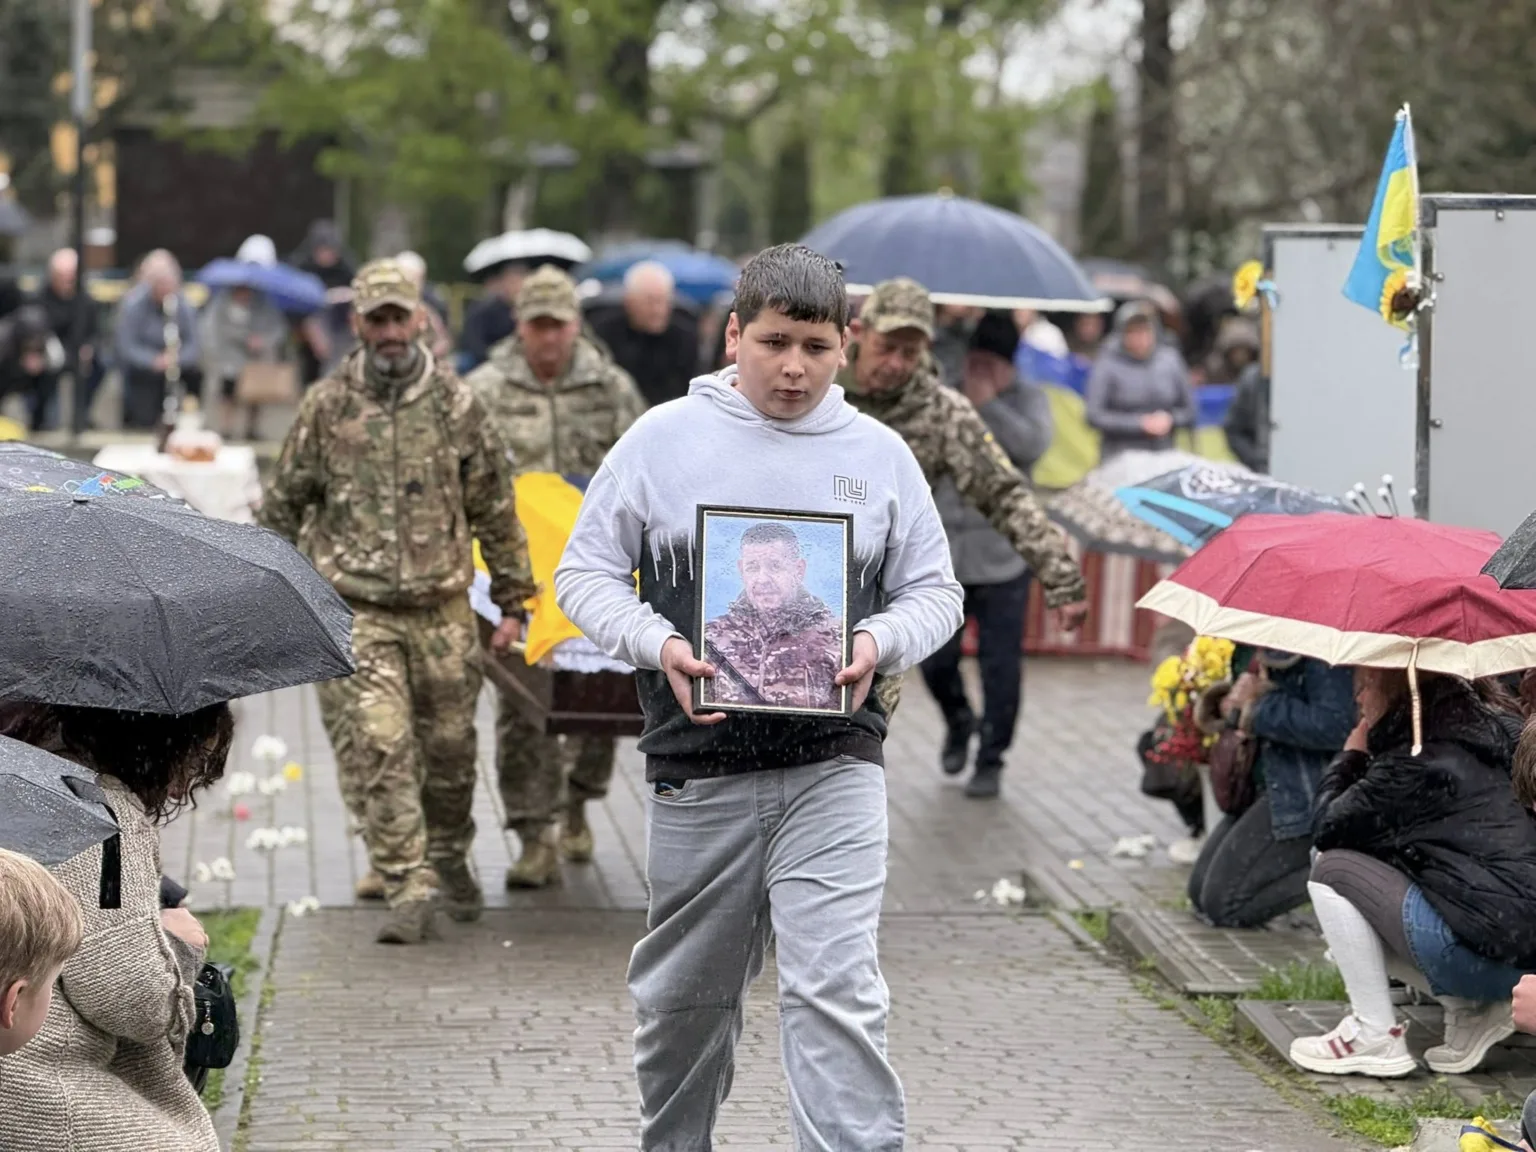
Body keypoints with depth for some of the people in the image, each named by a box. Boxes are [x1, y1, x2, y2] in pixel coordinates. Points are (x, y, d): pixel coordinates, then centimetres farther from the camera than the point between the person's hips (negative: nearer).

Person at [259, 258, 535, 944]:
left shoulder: (455, 405, 3)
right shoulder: (326, 407, 2)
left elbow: (495, 508, 9)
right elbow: (284, 504, 11)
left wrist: (512, 601, 9)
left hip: (443, 608, 1)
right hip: (357, 608, -1)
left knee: (450, 745, 10)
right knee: (379, 749, -11)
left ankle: (450, 858, 35)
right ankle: (408, 895, -8)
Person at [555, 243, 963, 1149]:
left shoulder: (878, 454, 7)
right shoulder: (664, 438, 3)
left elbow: (935, 591, 12)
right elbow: (586, 573, 5)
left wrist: (880, 642, -10)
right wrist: (658, 645, -13)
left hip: (834, 768, -1)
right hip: (698, 768, 1)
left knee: (837, 989, -12)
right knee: (687, 993, 13)